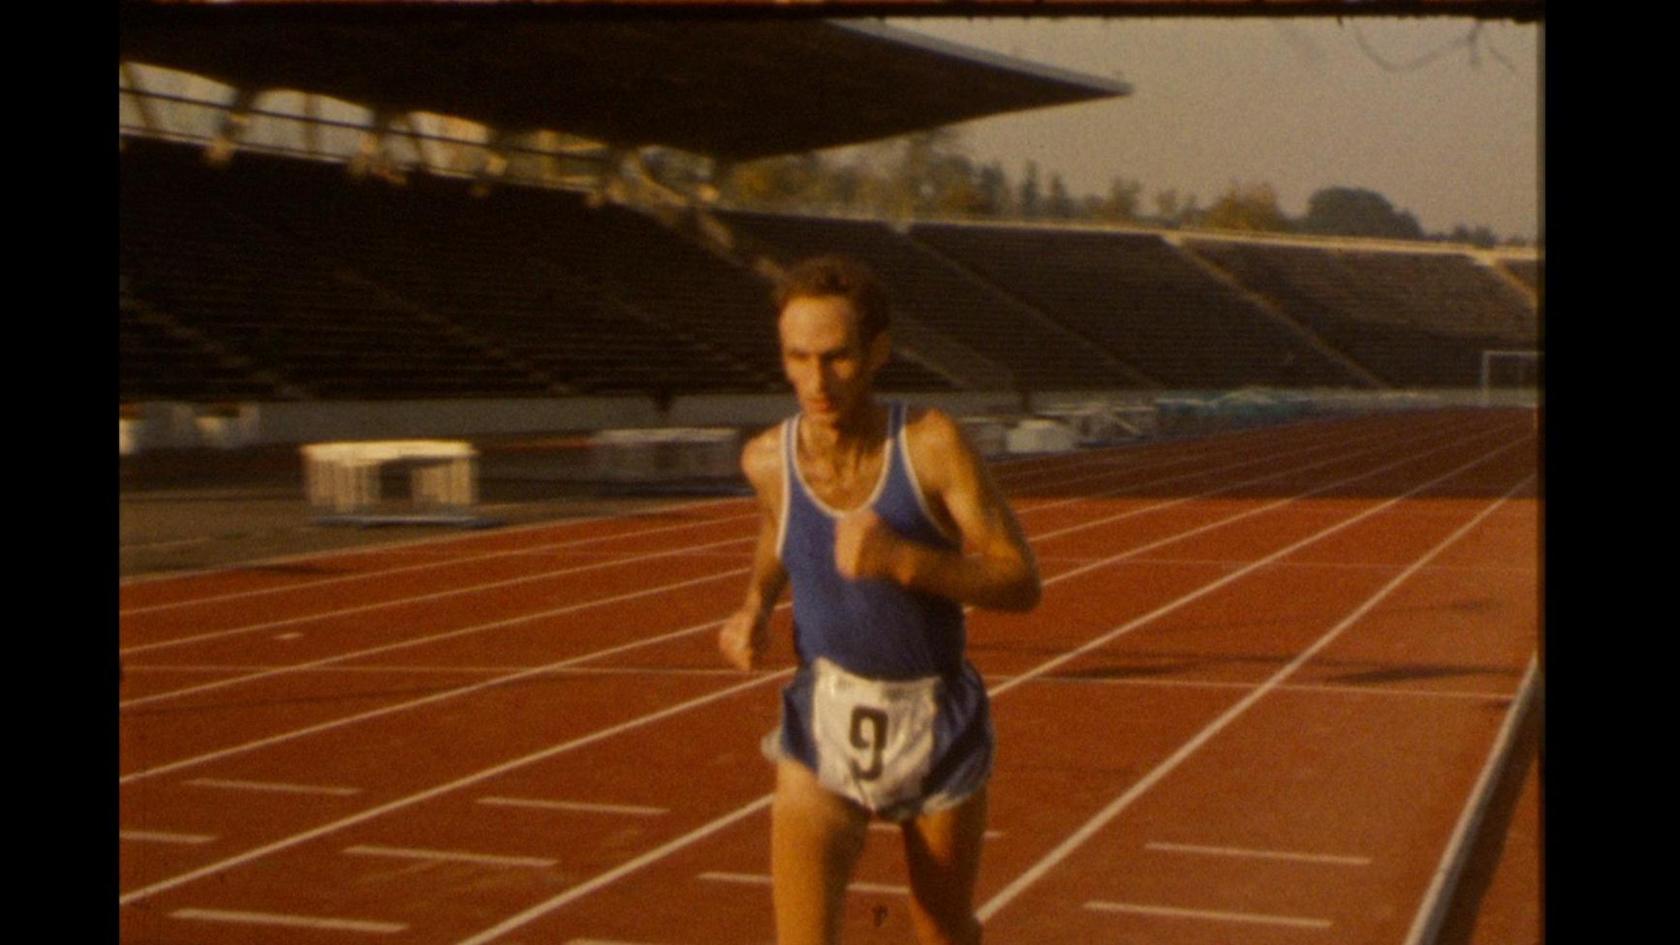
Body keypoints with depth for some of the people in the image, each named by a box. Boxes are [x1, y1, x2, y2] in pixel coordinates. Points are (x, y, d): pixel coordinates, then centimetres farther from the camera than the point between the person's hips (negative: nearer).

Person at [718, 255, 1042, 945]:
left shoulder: (931, 443, -19)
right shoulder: (768, 459, -9)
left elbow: (1021, 583, -18)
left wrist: (901, 561, -32)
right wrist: (755, 607, -1)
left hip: (937, 723, -1)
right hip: (825, 724, 1)